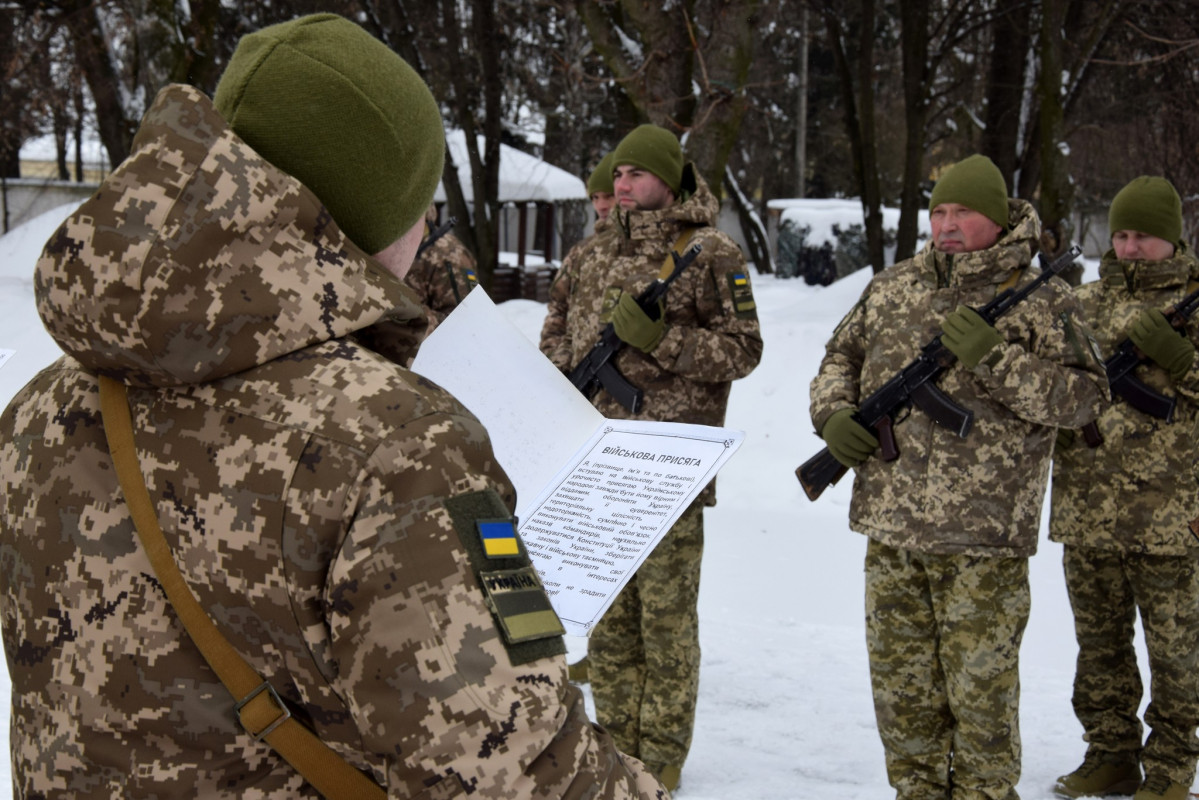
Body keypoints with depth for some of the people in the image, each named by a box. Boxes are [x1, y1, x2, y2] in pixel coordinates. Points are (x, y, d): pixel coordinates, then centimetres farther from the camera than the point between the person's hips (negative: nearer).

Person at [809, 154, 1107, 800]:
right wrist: (833, 413, 0)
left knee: (979, 683, 3)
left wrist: (994, 359, -21)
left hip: (983, 535, -5)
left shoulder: (1040, 301, -3)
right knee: (900, 681, 14)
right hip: (891, 527, 5)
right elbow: (840, 356, 20)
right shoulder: (892, 288, 10)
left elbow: (1083, 396, -10)